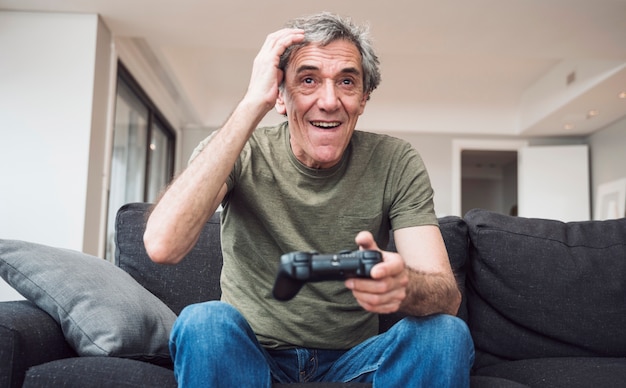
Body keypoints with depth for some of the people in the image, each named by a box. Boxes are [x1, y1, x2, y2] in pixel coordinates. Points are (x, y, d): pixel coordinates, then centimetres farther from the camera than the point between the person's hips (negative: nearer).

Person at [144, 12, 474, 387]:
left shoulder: (395, 163, -9)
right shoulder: (236, 152, -11)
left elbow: (447, 296, -16)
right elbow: (162, 246, -30)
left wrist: (403, 284, -43)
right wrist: (252, 104, -29)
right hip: (250, 353, 0)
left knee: (447, 333, -25)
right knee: (204, 322, -30)